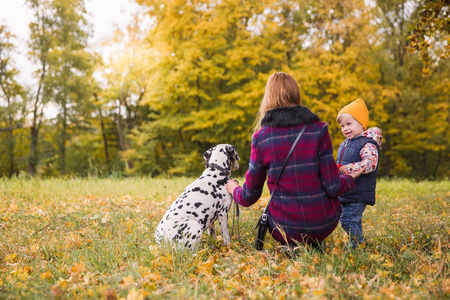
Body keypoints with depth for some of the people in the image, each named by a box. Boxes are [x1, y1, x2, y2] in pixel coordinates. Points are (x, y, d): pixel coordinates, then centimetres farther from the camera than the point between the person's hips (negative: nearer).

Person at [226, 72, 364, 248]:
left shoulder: (261, 137, -7)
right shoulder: (318, 130, -9)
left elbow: (249, 196, -1)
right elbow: (333, 188, -10)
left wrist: (234, 189, 23)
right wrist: (350, 178, 13)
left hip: (285, 229, 0)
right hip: (323, 226, 1)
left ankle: (290, 246, 12)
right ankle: (314, 245, 19)